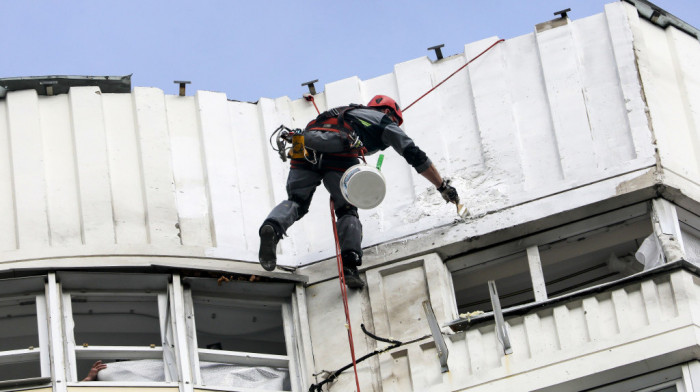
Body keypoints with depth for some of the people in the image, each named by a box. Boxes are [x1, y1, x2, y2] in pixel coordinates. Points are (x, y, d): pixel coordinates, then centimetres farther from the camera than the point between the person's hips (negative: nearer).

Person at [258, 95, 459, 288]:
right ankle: (350, 264, -16)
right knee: (347, 212, 7)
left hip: (305, 142, 4)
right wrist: (443, 187, 25)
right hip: (337, 151, -4)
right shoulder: (384, 120, 26)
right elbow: (415, 156, 20)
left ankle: (272, 227, -19)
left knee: (297, 202, 13)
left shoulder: (352, 112, 42)